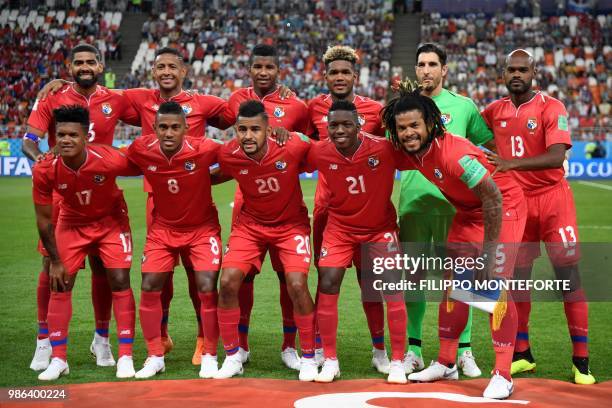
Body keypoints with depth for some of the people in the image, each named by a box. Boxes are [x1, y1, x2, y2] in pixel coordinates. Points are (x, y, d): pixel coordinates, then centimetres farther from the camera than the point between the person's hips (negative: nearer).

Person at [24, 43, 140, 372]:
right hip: (60, 193, -1)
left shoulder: (114, 101, 5)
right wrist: (37, 156, -29)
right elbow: (29, 139, -8)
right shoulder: (51, 99, 0)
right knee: (52, 265, -1)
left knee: (102, 265, 5)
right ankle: (44, 341, 10)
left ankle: (101, 339, 21)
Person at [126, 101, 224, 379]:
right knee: (149, 288, -4)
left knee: (207, 288, -11)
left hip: (202, 228, -2)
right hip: (162, 228, 2)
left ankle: (209, 356, 6)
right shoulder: (140, 150, -17)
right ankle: (155, 357, 12)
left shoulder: (203, 150, -24)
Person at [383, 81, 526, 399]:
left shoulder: (453, 154, -34)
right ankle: (446, 363, 20)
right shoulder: (409, 154, -12)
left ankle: (503, 376, -11)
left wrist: (488, 253, -26)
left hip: (504, 207, -8)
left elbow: (493, 198, -30)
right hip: (467, 213, 8)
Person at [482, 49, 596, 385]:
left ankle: (581, 360, 0)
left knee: (568, 275, -5)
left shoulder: (550, 108, -9)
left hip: (551, 197, -4)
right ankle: (522, 355, 19)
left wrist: (512, 163, -31)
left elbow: (557, 156, -22)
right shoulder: (495, 111, 7)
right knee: (517, 277, 7)